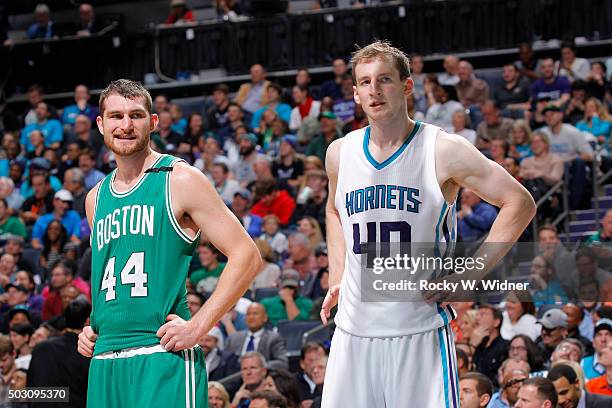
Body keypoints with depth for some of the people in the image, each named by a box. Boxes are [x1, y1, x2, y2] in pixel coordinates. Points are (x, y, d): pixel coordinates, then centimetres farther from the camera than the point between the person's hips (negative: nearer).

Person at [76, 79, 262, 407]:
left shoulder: (180, 181, -3)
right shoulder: (96, 198, 16)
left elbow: (247, 256, -8)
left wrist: (197, 327, -14)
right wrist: (93, 328, 13)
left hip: (163, 358, -6)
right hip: (104, 363, 6)